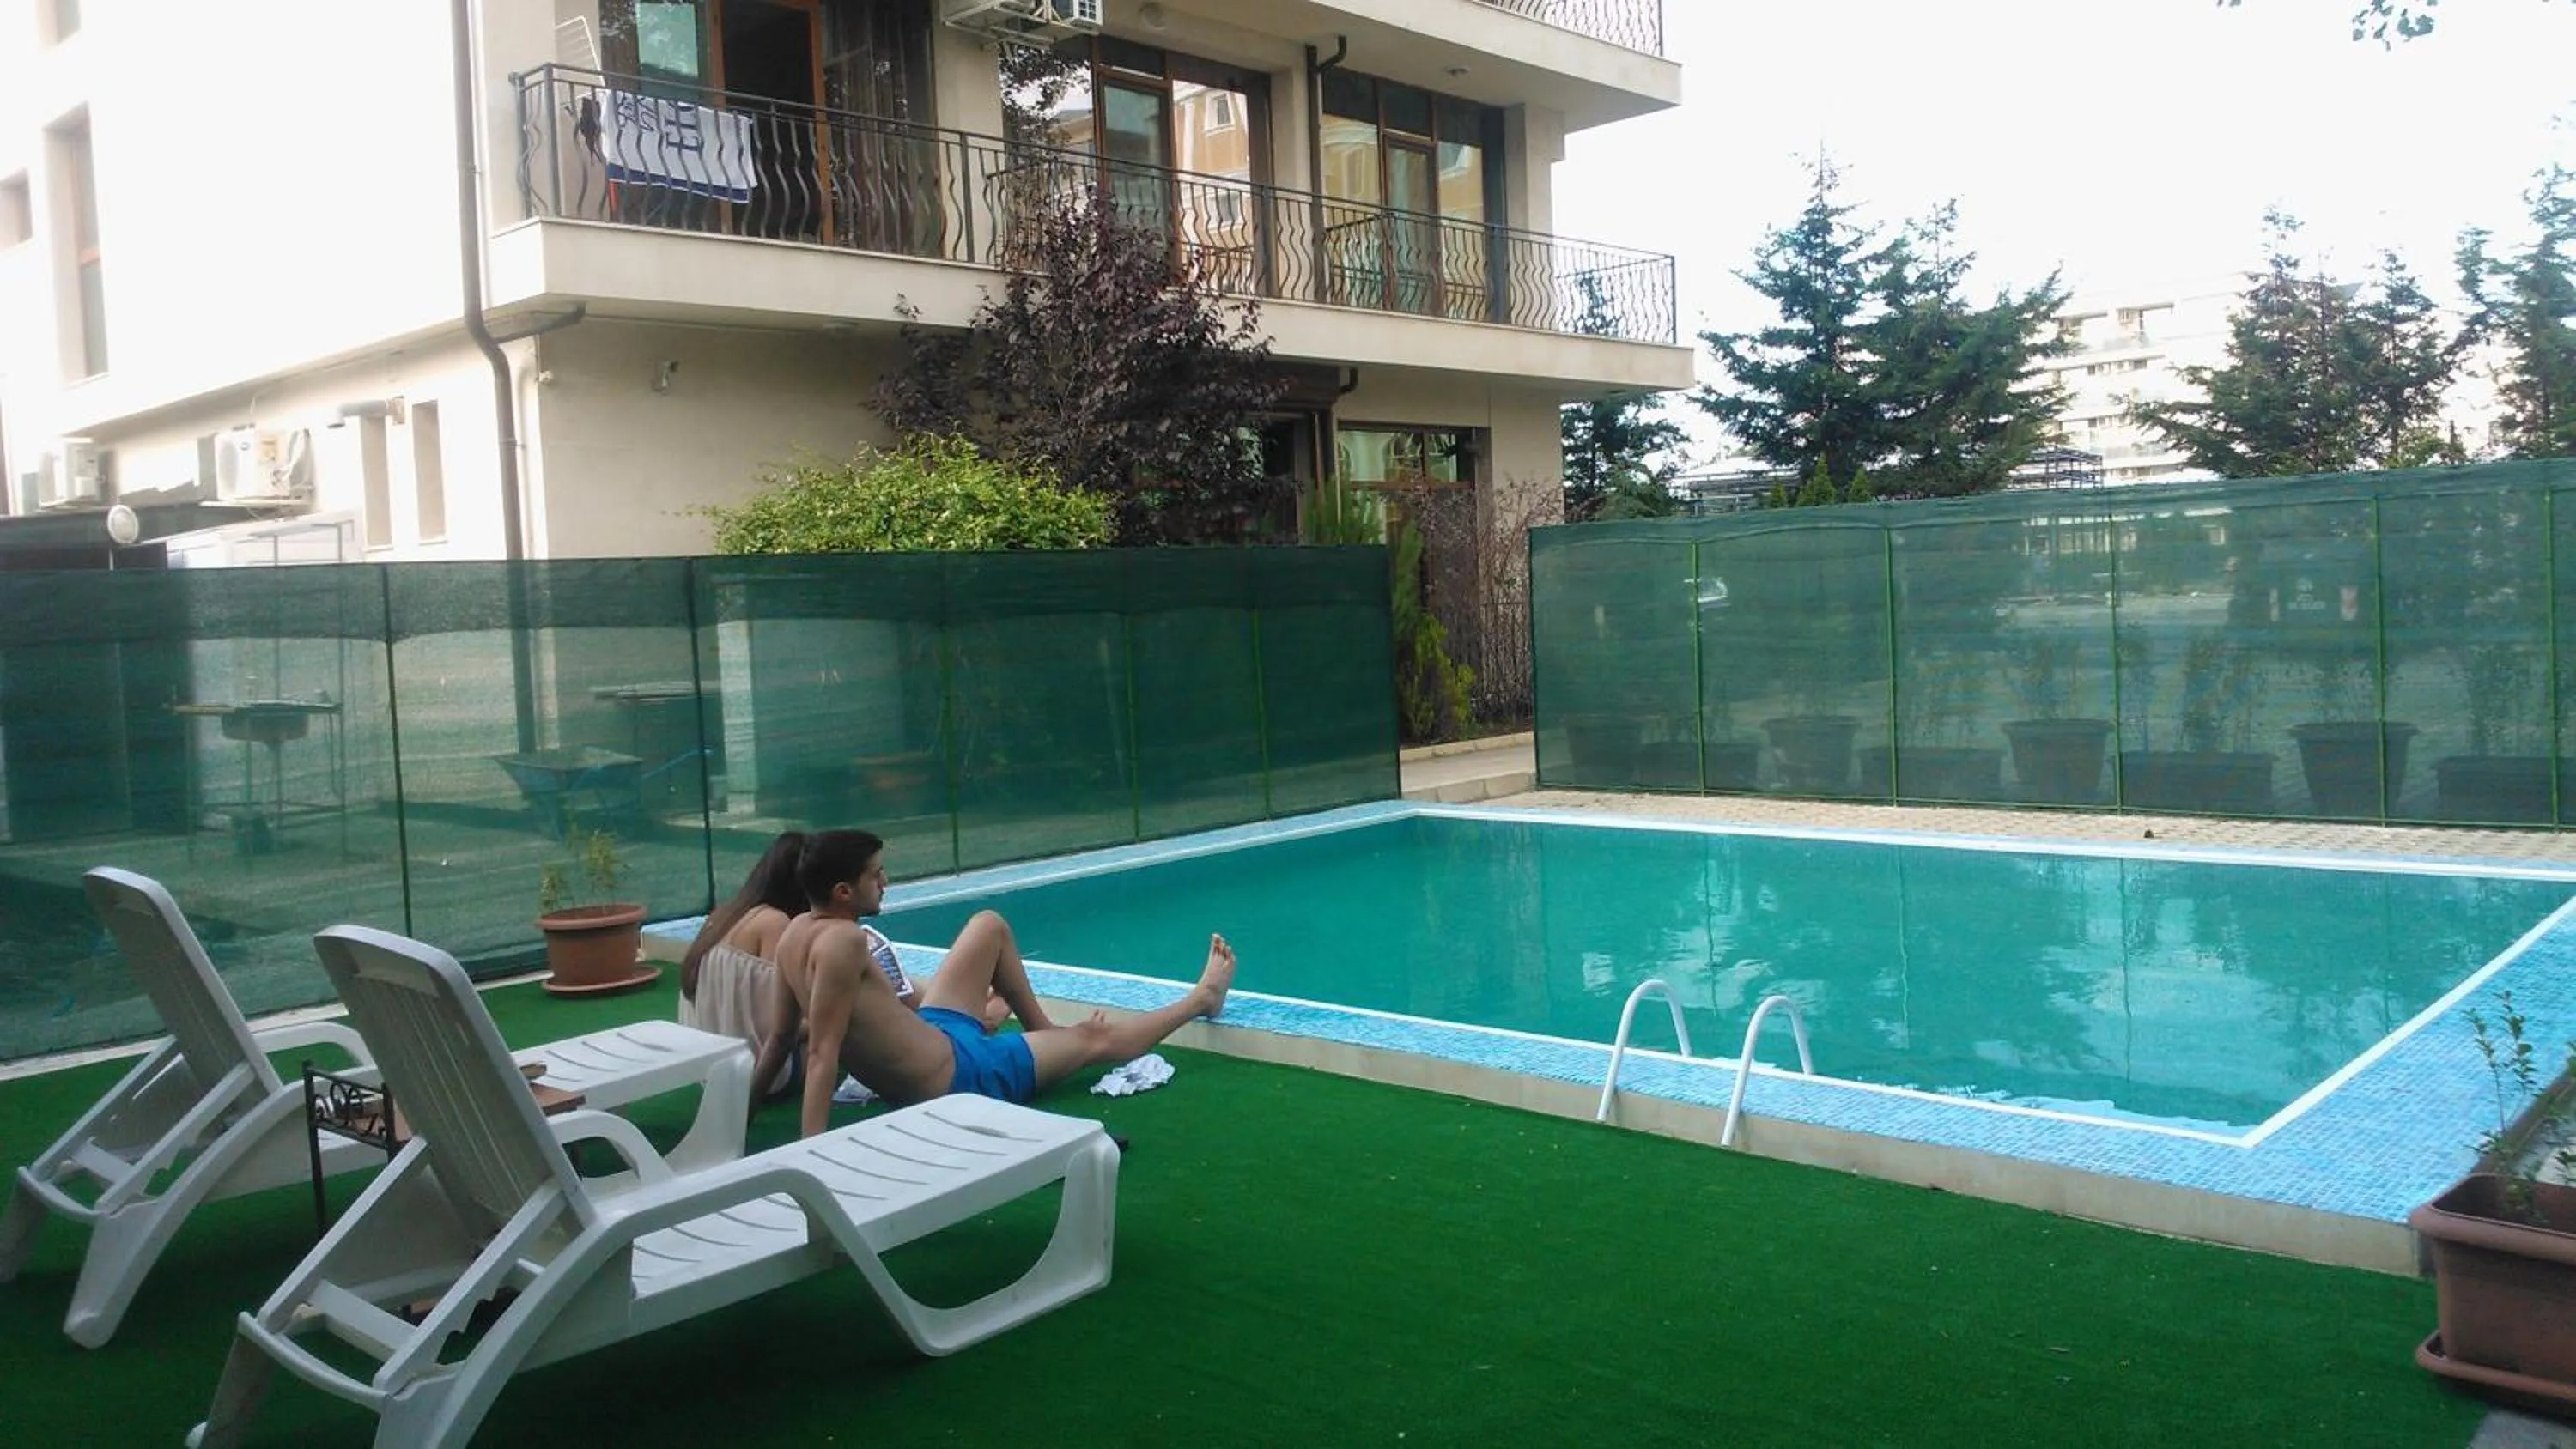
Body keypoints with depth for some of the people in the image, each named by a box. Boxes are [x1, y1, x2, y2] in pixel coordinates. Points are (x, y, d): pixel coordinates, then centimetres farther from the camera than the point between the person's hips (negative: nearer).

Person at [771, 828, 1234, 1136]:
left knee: (990, 926, 19)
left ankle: (1042, 1029, 37)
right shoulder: (844, 942, -33)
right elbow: (822, 1052, -35)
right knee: (1097, 1039, 12)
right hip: (956, 1075, -8)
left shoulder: (796, 930, -7)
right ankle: (1201, 999, 36)